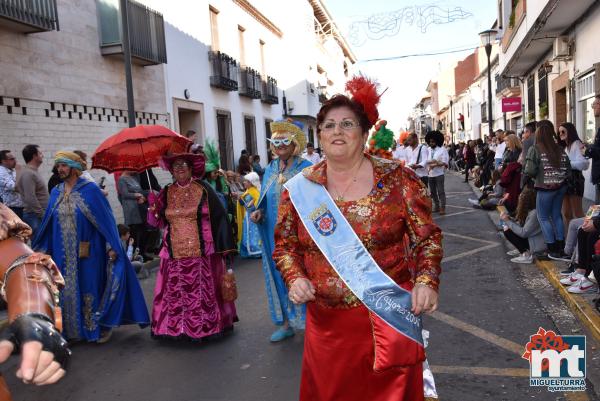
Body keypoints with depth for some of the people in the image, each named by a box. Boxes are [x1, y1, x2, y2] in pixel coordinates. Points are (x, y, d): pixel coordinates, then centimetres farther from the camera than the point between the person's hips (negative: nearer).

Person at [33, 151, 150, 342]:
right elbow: (48, 224, 14)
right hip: (64, 254, 5)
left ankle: (100, 327, 18)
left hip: (88, 252, -5)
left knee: (90, 288, 3)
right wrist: (41, 249, 14)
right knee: (68, 290, 11)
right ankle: (72, 329, 25)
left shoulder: (90, 189, -7)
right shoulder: (56, 193, 8)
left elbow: (106, 218, -9)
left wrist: (112, 247, -14)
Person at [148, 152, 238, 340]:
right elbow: (159, 223, 11)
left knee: (204, 293, 2)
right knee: (175, 294, 4)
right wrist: (154, 210, -11)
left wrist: (225, 247, -7)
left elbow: (220, 217, -4)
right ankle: (177, 327, 18)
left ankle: (207, 325, 18)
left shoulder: (203, 189, -1)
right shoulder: (167, 193, 10)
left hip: (202, 254, -3)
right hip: (175, 255, 3)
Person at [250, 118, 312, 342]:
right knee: (279, 274, 11)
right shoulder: (270, 169, 10)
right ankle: (287, 323, 25)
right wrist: (259, 212, -2)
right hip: (275, 235, 5)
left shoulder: (306, 169, -7)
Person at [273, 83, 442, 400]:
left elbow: (428, 237, -1)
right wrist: (294, 278, -9)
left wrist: (426, 281, -14)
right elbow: (285, 243, 8)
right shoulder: (300, 188, 0)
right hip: (326, 321, 2)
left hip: (388, 318, -2)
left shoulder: (398, 179, -5)